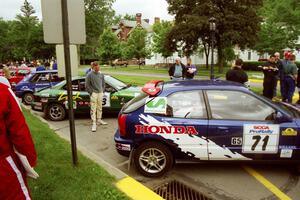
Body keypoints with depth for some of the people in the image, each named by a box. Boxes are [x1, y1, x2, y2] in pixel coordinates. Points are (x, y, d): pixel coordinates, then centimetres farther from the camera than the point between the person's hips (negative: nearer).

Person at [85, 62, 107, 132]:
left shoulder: (101, 74, 8)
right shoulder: (90, 75, -8)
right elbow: (87, 85, -7)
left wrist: (103, 91, 10)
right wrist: (91, 92, -10)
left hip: (100, 93, 6)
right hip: (94, 93, -5)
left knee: (99, 107, 16)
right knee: (93, 109, -5)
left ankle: (99, 119, 31)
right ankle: (94, 123, -2)